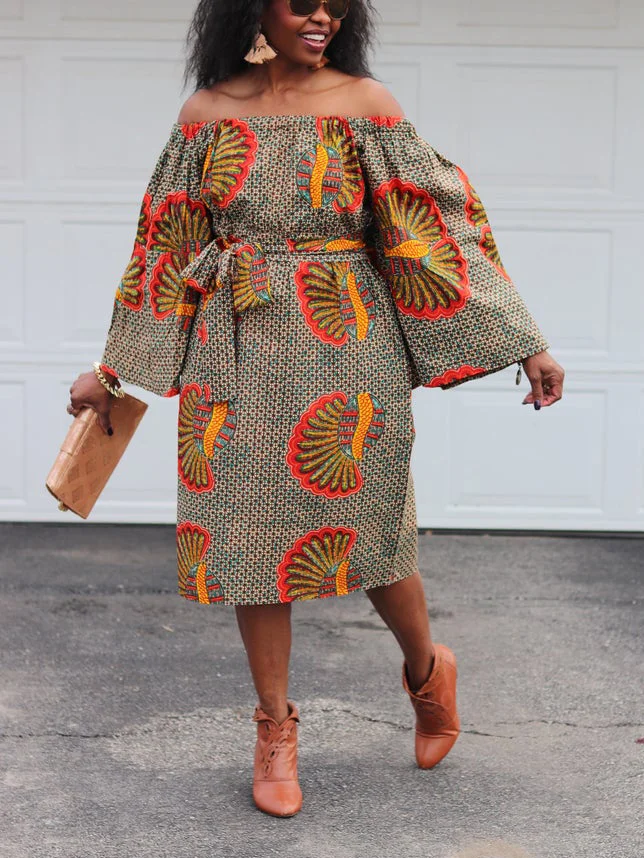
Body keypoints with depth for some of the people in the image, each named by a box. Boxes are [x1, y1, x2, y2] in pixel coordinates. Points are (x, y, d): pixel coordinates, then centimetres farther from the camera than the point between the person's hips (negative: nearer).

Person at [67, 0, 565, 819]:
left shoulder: (363, 104, -1)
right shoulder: (208, 112, 4)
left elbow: (436, 223, -3)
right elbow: (167, 243, 10)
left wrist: (524, 343, -6)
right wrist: (112, 366, 11)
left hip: (346, 350, -2)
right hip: (238, 352, 2)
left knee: (363, 527, 3)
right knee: (252, 531, 5)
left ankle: (427, 669, 34)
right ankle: (275, 729, 22)